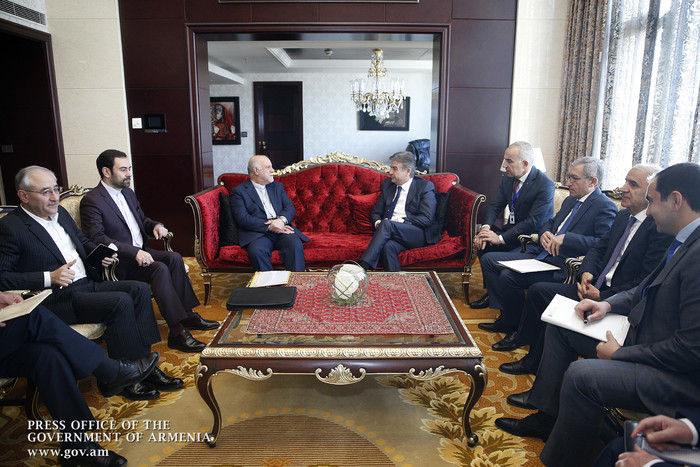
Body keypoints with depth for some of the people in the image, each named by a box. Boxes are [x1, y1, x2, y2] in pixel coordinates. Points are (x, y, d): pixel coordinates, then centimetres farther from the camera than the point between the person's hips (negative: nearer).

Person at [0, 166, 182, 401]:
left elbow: (83, 241, 30)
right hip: (58, 299, -8)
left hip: (88, 284, 8)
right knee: (120, 302, -26)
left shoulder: (60, 212, 15)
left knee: (139, 289, -11)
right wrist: (49, 278, -23)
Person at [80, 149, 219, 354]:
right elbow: (97, 239, -21)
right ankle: (177, 331, -29)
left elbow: (142, 219, 27)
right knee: (160, 269, -30)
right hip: (119, 262, -8)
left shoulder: (128, 193, 16)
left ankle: (187, 314, -15)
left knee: (174, 258, -19)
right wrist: (134, 252, -31)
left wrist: (155, 225, 2)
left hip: (140, 251, 8)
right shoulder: (91, 201, -11)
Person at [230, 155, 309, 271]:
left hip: (282, 230, 3)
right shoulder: (239, 191, 9)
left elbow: (290, 208, 14)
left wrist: (282, 220, -10)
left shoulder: (278, 186, 26)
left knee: (296, 246, -29)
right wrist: (269, 226, -14)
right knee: (256, 251, -36)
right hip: (258, 233, -3)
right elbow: (242, 218, -5)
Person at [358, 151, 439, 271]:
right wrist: (377, 222, -4)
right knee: (388, 246, -33)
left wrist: (401, 221, -16)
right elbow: (375, 212, 20)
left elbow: (427, 219, -8)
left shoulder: (425, 186, 3)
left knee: (387, 224, -31)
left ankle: (363, 267, -38)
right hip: (393, 233, 4)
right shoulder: (387, 184, 19)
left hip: (420, 234, -4)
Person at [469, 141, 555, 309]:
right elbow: (495, 206, 5)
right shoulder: (507, 178, 2)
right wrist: (486, 227, -17)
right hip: (512, 229, 8)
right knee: (483, 243, -14)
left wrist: (500, 238, -28)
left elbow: (533, 222, -25)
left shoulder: (545, 184, -21)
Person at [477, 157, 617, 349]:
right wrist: (545, 233, 2)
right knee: (488, 259, 3)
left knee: (509, 276, -28)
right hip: (541, 254, 10)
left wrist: (565, 238, -27)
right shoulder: (571, 200, 18)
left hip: (561, 266, -10)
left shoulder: (605, 207, -10)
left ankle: (517, 329, -4)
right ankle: (506, 315, 8)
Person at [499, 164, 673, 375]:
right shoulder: (623, 216, 12)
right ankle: (533, 358, 8)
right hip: (594, 287, 9)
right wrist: (587, 272, -3)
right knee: (538, 290, -2)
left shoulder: (662, 228, -16)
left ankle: (534, 363, 1)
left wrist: (603, 297, -20)